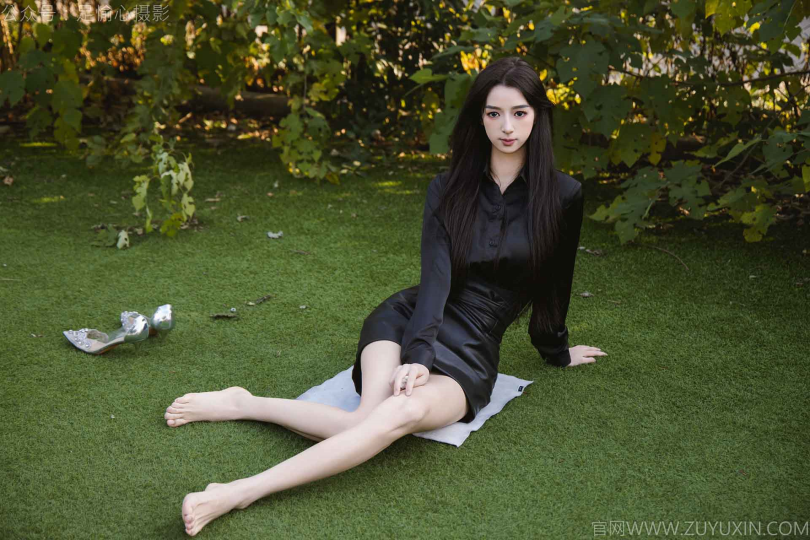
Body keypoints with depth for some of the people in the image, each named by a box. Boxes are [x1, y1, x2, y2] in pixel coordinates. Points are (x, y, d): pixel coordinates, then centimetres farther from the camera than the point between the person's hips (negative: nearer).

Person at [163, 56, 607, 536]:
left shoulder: (563, 196, -1)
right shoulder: (448, 189, 3)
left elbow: (554, 283, 11)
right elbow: (436, 276, -11)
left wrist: (557, 351, 22)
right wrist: (420, 356, -24)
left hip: (471, 356, 0)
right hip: (408, 322, 1)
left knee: (408, 411, -36)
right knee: (374, 419, -34)